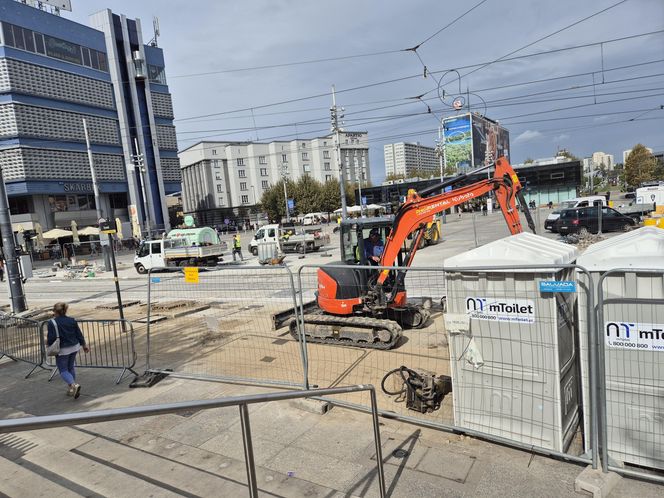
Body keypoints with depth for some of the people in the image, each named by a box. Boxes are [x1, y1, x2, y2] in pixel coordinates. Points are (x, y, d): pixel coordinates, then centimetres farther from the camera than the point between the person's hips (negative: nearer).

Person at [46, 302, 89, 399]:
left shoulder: (52, 323, -14)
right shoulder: (72, 320, 1)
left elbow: (51, 338, -15)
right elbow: (79, 334, 6)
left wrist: (47, 342, 8)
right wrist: (84, 345, 17)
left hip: (62, 350, -5)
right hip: (74, 347, 5)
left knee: (63, 371, 4)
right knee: (71, 368, 19)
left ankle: (74, 385, -19)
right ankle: (71, 390, 25)